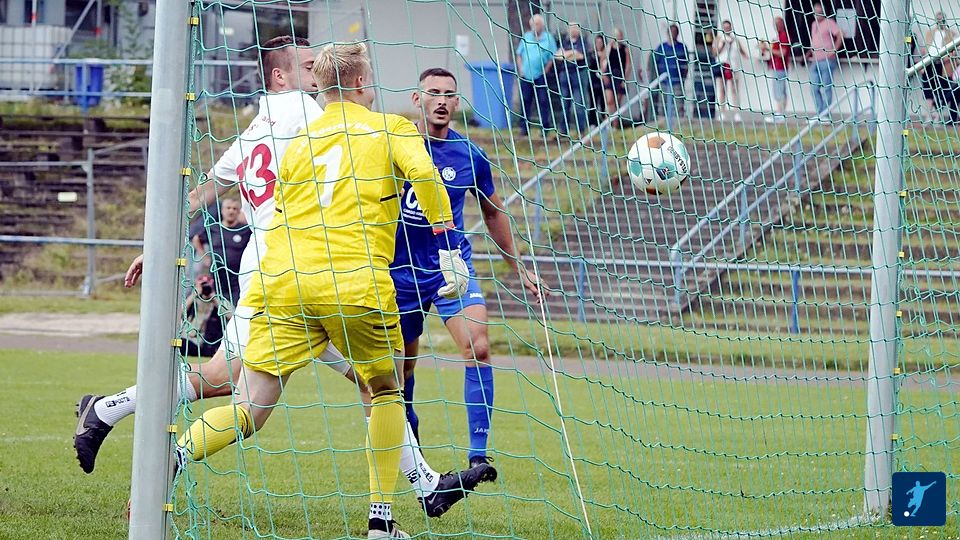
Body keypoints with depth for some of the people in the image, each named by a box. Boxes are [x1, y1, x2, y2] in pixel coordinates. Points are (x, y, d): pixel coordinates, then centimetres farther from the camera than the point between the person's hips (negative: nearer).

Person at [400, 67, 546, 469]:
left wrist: (519, 268, 17)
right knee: (403, 361, 12)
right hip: (401, 267, 0)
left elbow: (493, 213, 13)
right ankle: (407, 426, 45)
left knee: (477, 347, -22)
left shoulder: (470, 157, -3)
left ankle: (478, 455, -22)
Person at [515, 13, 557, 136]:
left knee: (543, 101, -3)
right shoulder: (526, 37, 9)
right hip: (526, 75, 3)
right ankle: (524, 127, 11)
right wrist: (520, 69, 3)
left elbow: (552, 57, 0)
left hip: (541, 75, -3)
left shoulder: (548, 38, 1)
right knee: (525, 101, 4)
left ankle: (545, 127, 2)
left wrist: (545, 71, -7)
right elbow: (519, 54, 13)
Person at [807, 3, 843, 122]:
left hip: (827, 60, -8)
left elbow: (840, 35, -13)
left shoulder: (829, 22, -4)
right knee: (815, 88, 5)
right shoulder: (814, 24, 20)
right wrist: (810, 52, 17)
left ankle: (826, 114, -7)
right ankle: (819, 114, 9)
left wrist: (834, 50, -15)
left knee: (826, 88, -8)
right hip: (815, 61, 8)